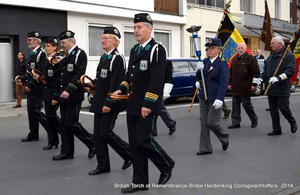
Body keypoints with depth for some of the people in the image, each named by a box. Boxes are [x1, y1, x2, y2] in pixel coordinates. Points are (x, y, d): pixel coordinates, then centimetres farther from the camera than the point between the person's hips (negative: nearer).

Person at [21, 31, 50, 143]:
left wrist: (30, 85, -19)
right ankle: (33, 135, 18)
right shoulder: (32, 54, 17)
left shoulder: (41, 54, -13)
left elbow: (40, 72, -21)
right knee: (31, 110, 11)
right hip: (30, 88, 10)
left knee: (34, 109, -10)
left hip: (36, 87, -10)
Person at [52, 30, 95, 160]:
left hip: (74, 96, -9)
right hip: (64, 96, 9)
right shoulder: (66, 56, 18)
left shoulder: (80, 54, -9)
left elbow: (79, 75, -20)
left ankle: (93, 143, 10)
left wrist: (68, 90, -25)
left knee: (71, 123, -8)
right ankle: (67, 152, 17)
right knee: (64, 124, 9)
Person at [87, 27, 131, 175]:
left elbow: (116, 83, -20)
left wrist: (109, 103, -23)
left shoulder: (117, 58, -14)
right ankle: (103, 165, 18)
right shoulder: (104, 57, 15)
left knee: (106, 132, -5)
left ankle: (129, 154, 14)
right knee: (98, 133, 9)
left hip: (110, 103, -9)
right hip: (99, 102, 9)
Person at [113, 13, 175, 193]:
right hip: (133, 106, 8)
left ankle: (167, 165, 19)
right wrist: (122, 89, 6)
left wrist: (147, 104, -22)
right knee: (135, 144, 9)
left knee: (144, 140, -8)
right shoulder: (134, 50, 16)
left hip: (147, 106, -8)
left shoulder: (157, 50, -10)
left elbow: (157, 79, -18)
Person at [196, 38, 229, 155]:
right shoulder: (206, 62, 9)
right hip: (203, 97, 6)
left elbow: (224, 83, -16)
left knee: (212, 122, -4)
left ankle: (225, 138, 25)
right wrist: (199, 70, -9)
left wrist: (219, 99, -24)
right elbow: (198, 78, 13)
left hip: (215, 99, -6)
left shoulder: (222, 64, -10)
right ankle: (205, 148, 17)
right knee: (204, 123, 8)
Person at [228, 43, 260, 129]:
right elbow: (231, 72, 24)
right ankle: (236, 122, 13)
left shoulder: (251, 59, -5)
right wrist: (230, 83, 20)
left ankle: (254, 120, 20)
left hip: (245, 88, -6)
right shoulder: (234, 59, 16)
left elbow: (256, 72, -8)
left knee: (246, 104, 0)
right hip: (235, 88, 6)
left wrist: (254, 84, -12)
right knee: (235, 105, 6)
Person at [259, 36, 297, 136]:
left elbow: (290, 71, -17)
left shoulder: (289, 56, -7)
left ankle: (293, 123, 27)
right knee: (273, 109, 7)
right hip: (271, 89, 7)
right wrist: (261, 78, 1)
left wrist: (278, 78, -28)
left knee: (284, 108, 0)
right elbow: (266, 70, 20)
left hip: (282, 89, -6)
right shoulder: (271, 56, 15)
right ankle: (276, 129, 17)